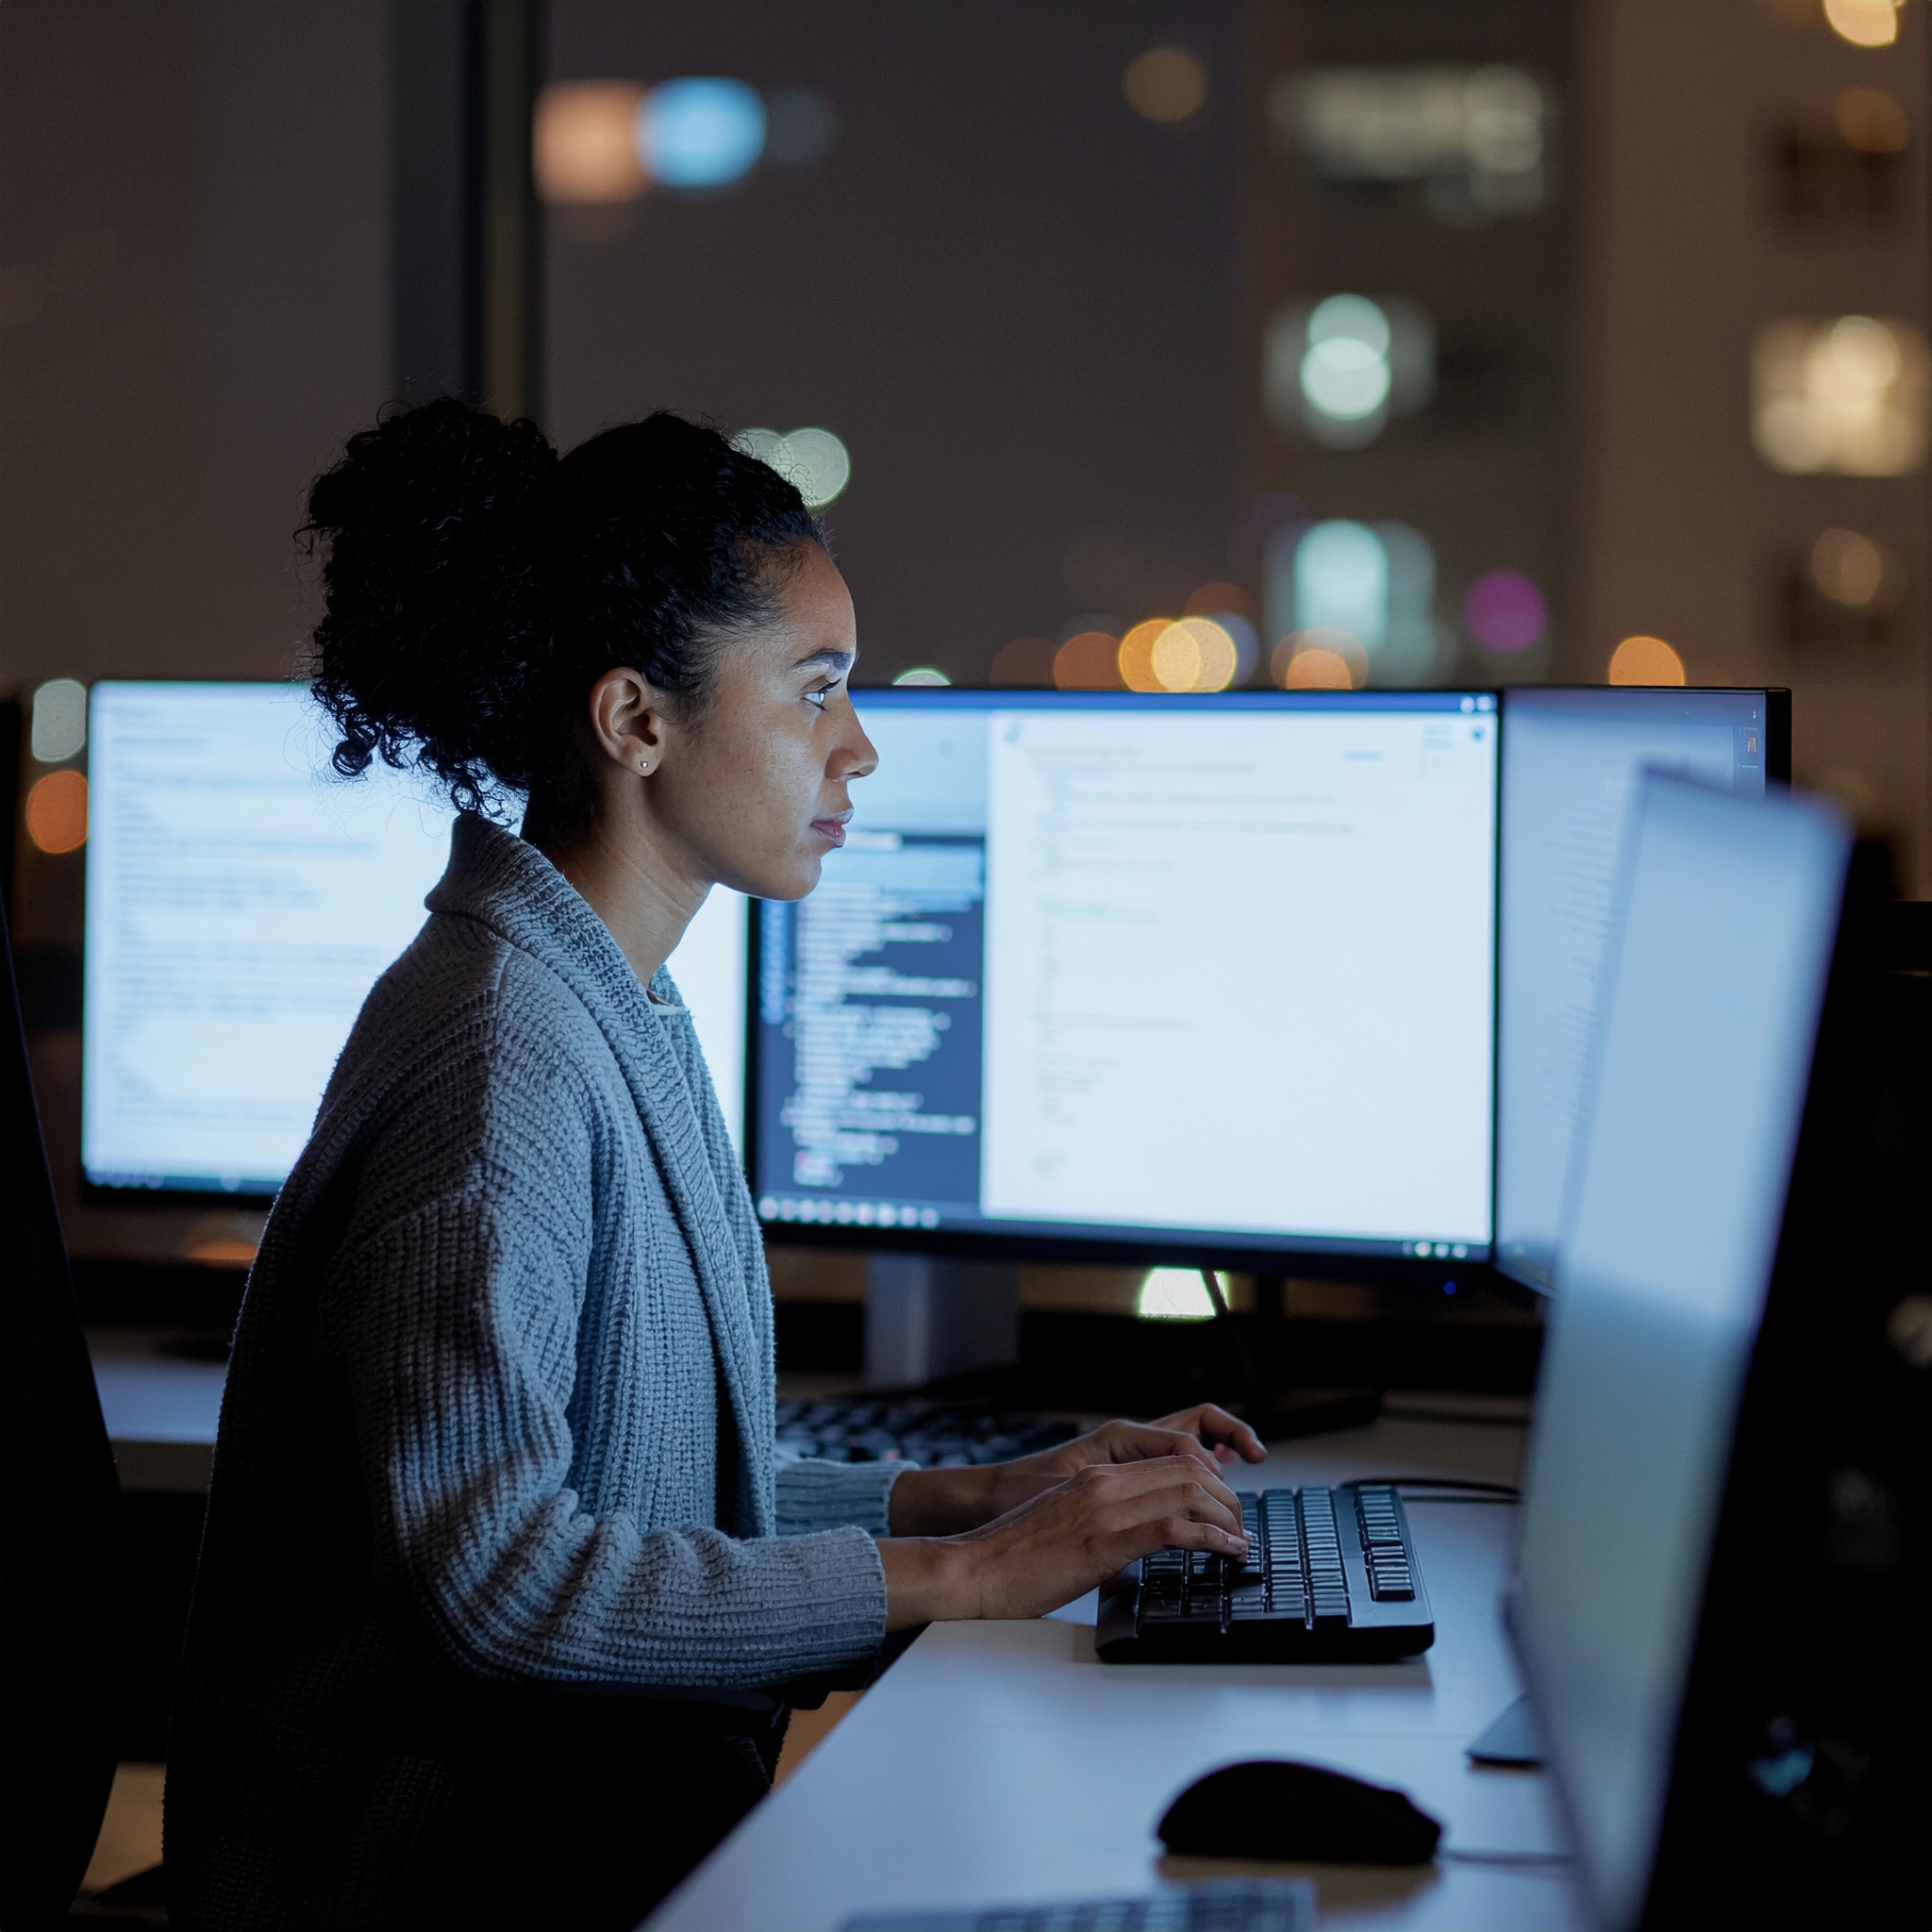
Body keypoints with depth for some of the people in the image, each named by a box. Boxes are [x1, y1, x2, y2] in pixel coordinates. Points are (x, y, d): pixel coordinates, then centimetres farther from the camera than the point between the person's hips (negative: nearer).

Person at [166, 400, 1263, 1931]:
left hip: (605, 1798, 9)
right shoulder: (500, 1054, -18)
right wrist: (961, 1575, -20)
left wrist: (979, 1495, 7)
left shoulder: (619, 1017, 13)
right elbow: (493, 1568, -24)